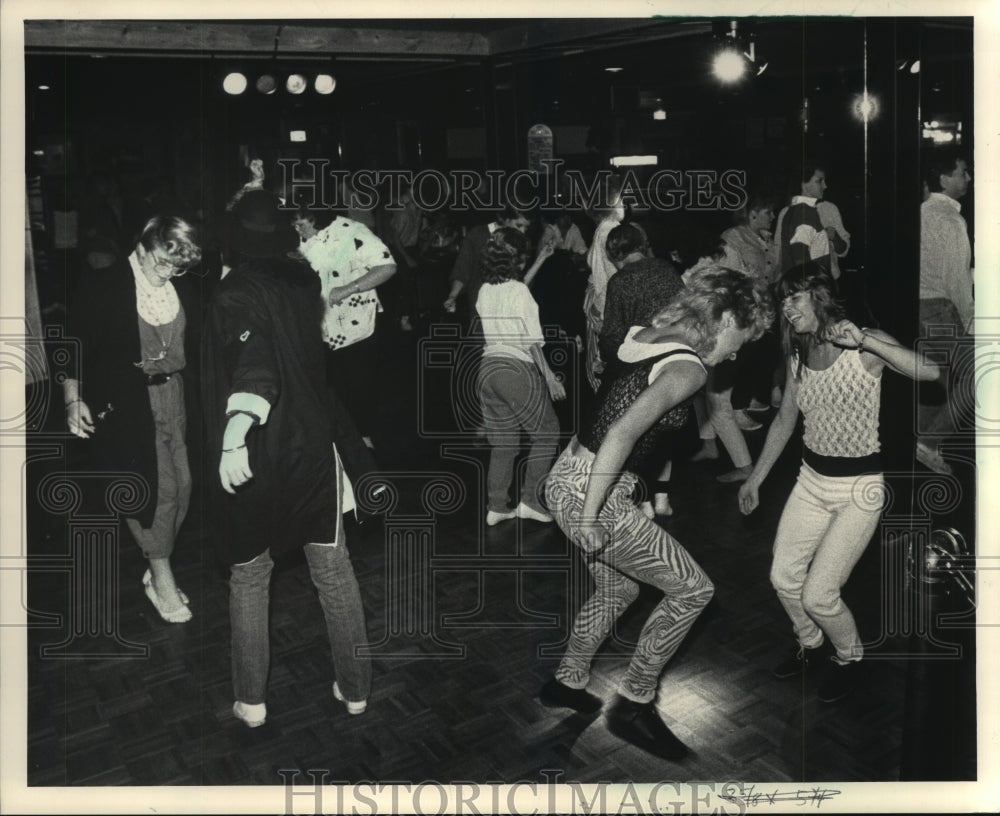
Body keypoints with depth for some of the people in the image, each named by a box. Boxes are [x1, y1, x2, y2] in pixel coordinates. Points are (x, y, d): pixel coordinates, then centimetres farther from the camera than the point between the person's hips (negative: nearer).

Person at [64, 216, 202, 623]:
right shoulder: (103, 284, -10)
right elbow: (76, 344, -5)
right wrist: (73, 399, -11)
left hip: (173, 395, 5)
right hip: (127, 401, -4)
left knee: (181, 485, 4)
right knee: (155, 486, -6)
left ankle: (157, 569, 23)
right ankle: (161, 575, 13)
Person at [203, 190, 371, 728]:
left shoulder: (234, 293, -14)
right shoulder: (301, 280, 3)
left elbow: (255, 365, -31)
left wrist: (233, 440, -40)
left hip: (256, 453, -4)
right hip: (312, 442, 4)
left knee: (248, 576, 13)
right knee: (333, 568, 12)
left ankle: (251, 700, 24)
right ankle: (355, 687, 24)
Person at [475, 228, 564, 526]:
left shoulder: (485, 291, 9)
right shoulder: (520, 292, -10)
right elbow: (531, 342, -13)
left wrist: (540, 261, 31)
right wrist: (550, 378, -9)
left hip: (488, 368, 7)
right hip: (517, 368, -7)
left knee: (503, 440, 14)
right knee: (546, 433, 9)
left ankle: (496, 506, 16)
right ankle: (530, 500, 5)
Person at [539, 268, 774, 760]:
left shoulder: (650, 341, 9)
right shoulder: (687, 368, -17)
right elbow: (623, 433, -28)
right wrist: (590, 517, -24)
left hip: (570, 474, 9)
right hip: (588, 494, -9)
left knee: (618, 588, 27)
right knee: (692, 589, 3)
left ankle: (567, 683, 43)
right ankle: (633, 705, 15)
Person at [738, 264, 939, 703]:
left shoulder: (866, 346, -16)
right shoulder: (798, 355, 2)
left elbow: (931, 371, -32)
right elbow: (784, 420, 13)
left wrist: (865, 341, -37)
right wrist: (756, 476, 16)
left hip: (859, 489, -6)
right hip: (811, 480, 6)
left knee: (817, 595, -5)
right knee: (783, 576, 10)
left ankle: (848, 658, 28)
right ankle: (809, 644, 41)